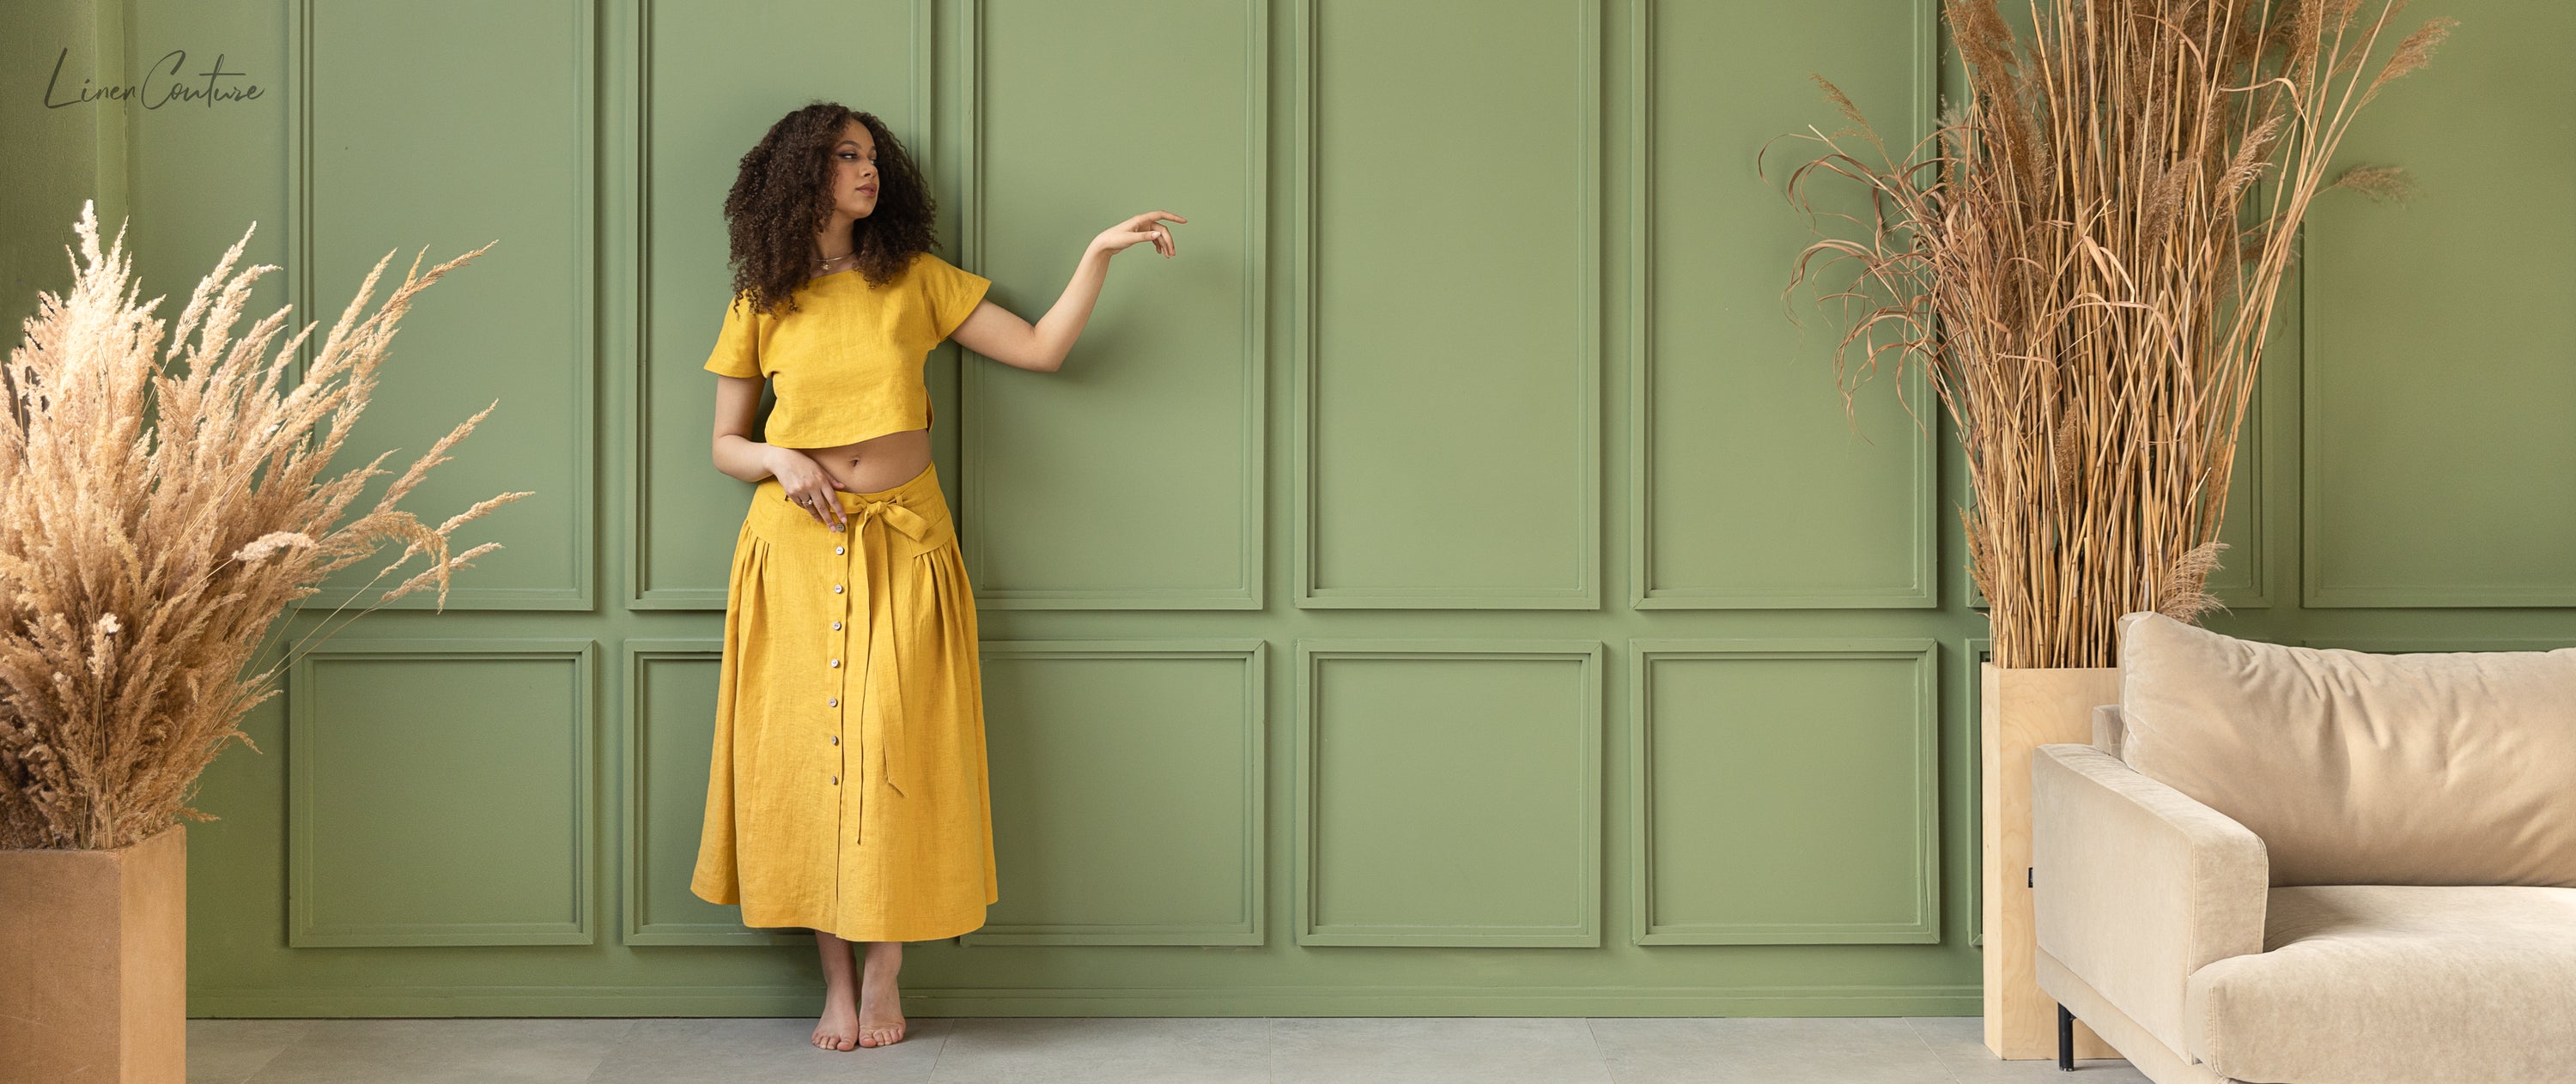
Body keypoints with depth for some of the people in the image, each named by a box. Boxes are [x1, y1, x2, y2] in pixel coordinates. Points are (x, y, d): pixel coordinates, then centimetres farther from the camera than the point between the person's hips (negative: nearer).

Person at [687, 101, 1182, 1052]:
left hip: (903, 541, 0)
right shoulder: (761, 304, 7)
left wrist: (1100, 252, -2)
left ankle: (884, 974, 7)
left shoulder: (916, 281, 7)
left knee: (892, 748, -6)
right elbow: (725, 445, 11)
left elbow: (1040, 349, 4)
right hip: (797, 546, 0)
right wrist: (780, 461, -9)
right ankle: (835, 979, 9)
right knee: (806, 750, -1)